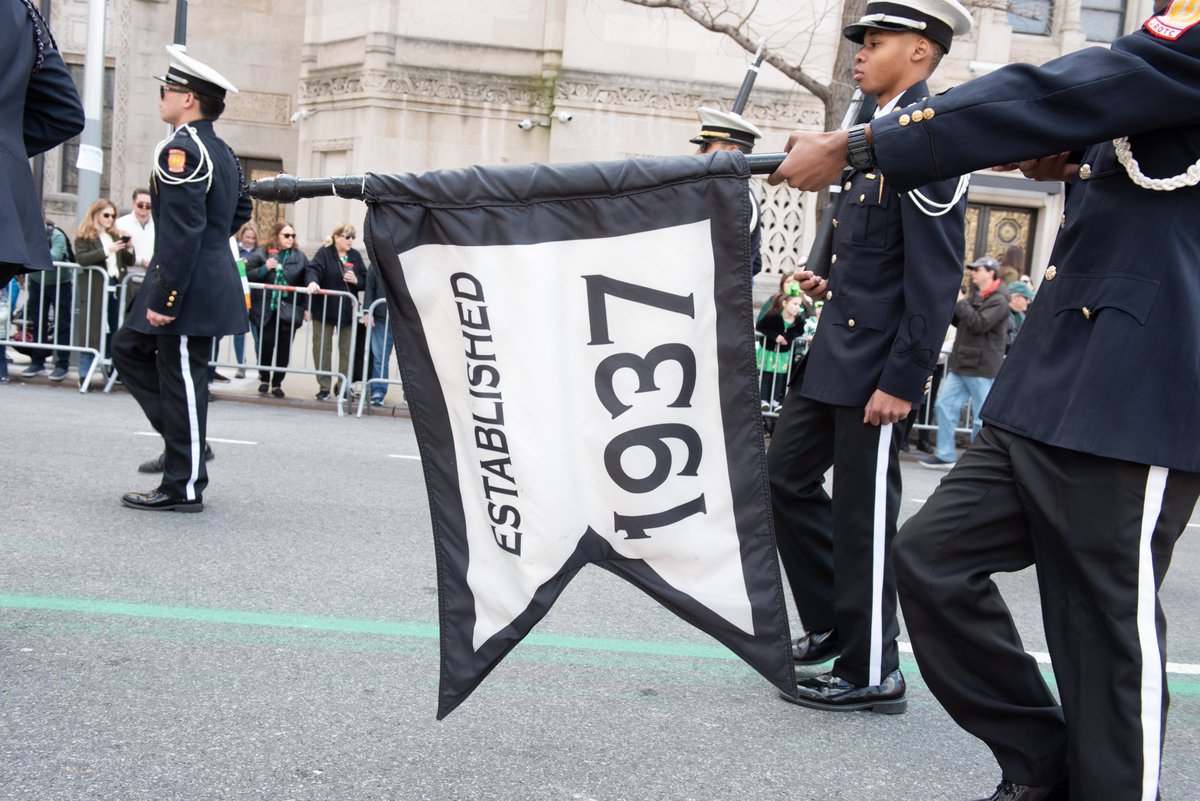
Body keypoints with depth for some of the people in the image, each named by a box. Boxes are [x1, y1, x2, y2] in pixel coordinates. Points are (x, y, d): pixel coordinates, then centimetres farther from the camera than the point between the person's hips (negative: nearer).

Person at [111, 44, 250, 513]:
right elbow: (240, 210, 26)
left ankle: (184, 488, 7)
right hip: (211, 274, 10)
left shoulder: (181, 150, -17)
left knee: (182, 381, -2)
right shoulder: (222, 152, 12)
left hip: (192, 286, -10)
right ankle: (184, 441, 22)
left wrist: (163, 298, -21)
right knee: (129, 349, 20)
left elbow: (181, 232, -23)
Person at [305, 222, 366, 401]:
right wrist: (313, 281, -39)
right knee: (322, 348, 2)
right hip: (324, 309, -3)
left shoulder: (355, 256, 8)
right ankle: (323, 386, 11)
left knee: (347, 349, 6)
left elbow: (365, 281, 10)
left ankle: (343, 386, 18)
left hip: (347, 311, 3)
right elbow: (313, 269, -18)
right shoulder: (324, 253, -3)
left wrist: (356, 280, -12)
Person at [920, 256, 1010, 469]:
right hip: (962, 363, 9)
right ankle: (945, 455, 9)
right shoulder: (975, 296, 18)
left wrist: (960, 302, -13)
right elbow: (959, 322, 21)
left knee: (983, 417, -1)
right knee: (945, 405, 5)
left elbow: (979, 324, -21)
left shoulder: (998, 300, -10)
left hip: (982, 368, -9)